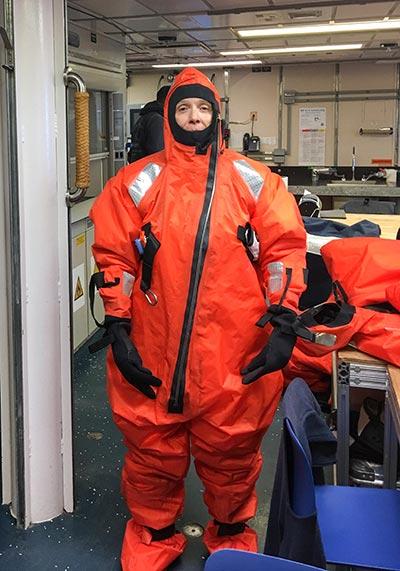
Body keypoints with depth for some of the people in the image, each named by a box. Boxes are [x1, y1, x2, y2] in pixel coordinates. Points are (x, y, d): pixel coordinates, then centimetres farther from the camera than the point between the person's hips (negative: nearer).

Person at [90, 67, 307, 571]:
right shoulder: (136, 182, 5)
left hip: (236, 357, 0)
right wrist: (117, 330, -4)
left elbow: (284, 247, 4)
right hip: (154, 354, 0)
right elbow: (114, 258, 3)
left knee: (232, 450, 14)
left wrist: (282, 321, -5)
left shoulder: (251, 179, 6)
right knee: (152, 450, 12)